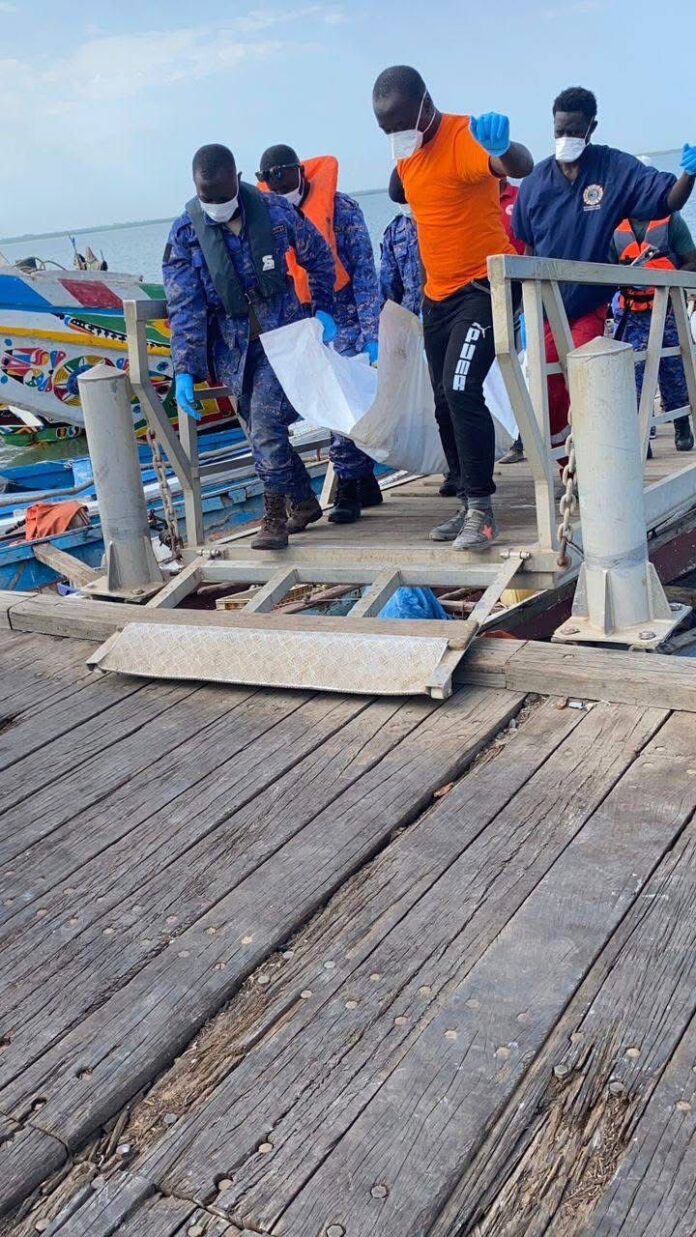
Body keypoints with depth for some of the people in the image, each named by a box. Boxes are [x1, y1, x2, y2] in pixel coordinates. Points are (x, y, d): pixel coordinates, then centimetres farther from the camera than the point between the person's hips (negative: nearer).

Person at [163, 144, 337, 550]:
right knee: (263, 429, 9)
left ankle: (275, 519, -5)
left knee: (266, 425, -16)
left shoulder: (275, 211, -6)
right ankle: (304, 500, 30)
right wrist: (186, 371, -15)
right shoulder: (186, 232, -6)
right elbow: (185, 307, -9)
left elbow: (319, 257, 11)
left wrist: (324, 309, 8)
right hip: (233, 348, 3)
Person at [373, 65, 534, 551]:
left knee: (462, 391, -20)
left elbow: (522, 167, -37)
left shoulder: (465, 138, -18)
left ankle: (482, 508, -12)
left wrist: (503, 147, -58)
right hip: (438, 293, 9)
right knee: (446, 400, 10)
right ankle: (470, 503, 21)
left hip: (484, 286, -9)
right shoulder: (406, 155, 7)